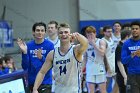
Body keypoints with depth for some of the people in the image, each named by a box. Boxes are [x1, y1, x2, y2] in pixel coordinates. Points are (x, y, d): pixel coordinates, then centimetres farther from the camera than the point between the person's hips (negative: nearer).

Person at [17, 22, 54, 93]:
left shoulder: (49, 45, -7)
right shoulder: (28, 45, 3)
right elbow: (25, 67, 0)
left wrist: (41, 58, -26)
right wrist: (24, 52, -14)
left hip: (45, 83, -3)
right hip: (32, 82, 3)